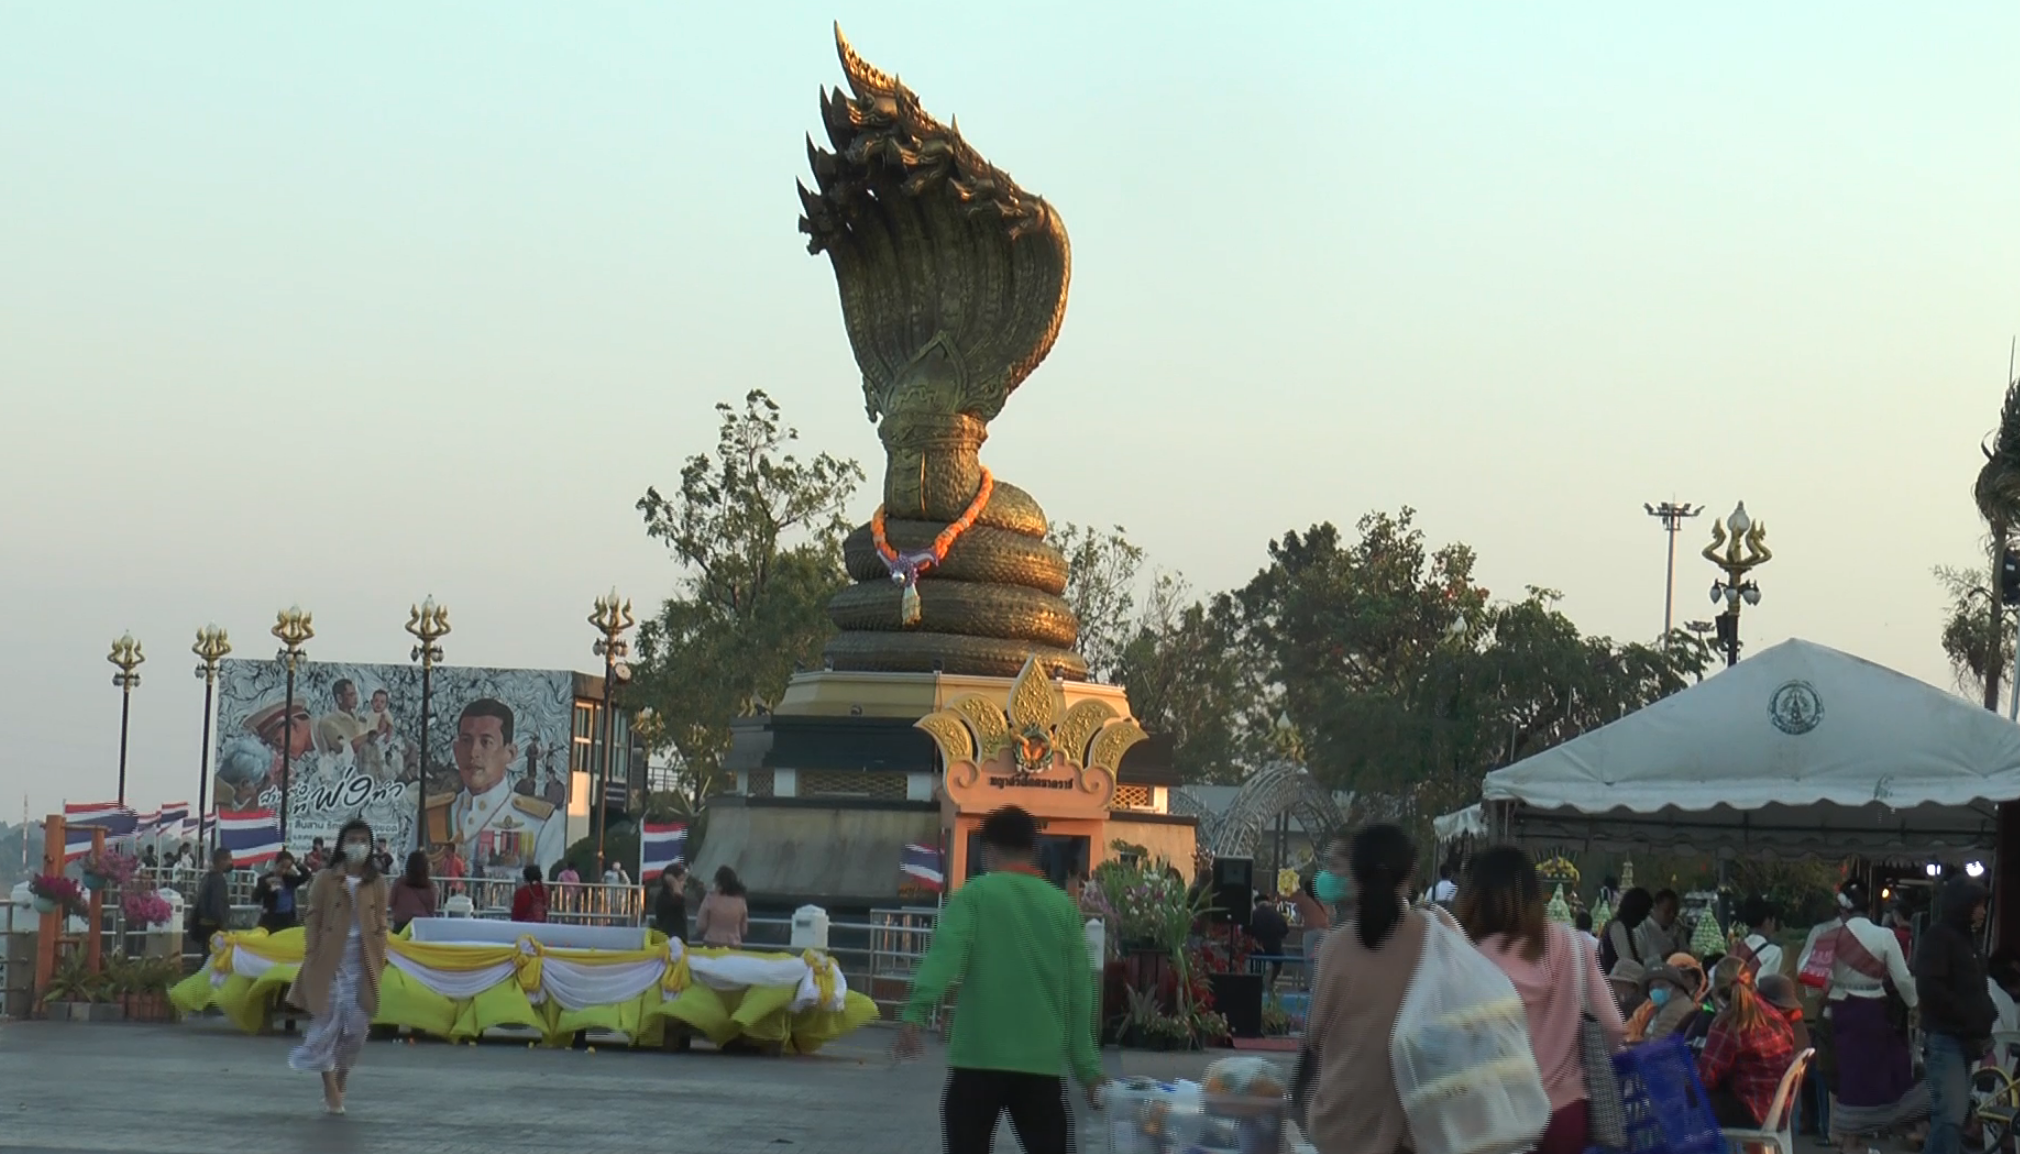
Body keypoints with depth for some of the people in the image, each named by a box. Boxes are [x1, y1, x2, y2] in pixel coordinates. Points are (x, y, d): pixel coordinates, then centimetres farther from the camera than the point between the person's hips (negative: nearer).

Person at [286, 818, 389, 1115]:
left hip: (363, 961, 2)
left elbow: (380, 924, 6)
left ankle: (341, 1077, 24)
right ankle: (331, 1090, 4)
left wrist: (379, 961, -1)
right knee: (327, 1023, -3)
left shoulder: (376, 882, 6)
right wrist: (311, 958, -8)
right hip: (331, 960, -2)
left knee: (357, 1025, 2)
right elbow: (312, 920, -1)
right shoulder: (325, 879, -1)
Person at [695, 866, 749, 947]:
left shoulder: (710, 900, -8)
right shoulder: (740, 902, 0)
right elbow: (744, 930, 9)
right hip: (734, 947, 2)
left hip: (712, 946, -2)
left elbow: (700, 927, -3)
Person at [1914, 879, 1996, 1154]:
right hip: (1944, 1039, -9)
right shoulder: (1938, 936, -9)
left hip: (1965, 1039, 9)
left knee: (1954, 1113, 10)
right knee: (1951, 1115, -17)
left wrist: (1985, 1018, 5)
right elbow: (1929, 987, -19)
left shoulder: (1967, 938, 19)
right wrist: (1968, 1017, -16)